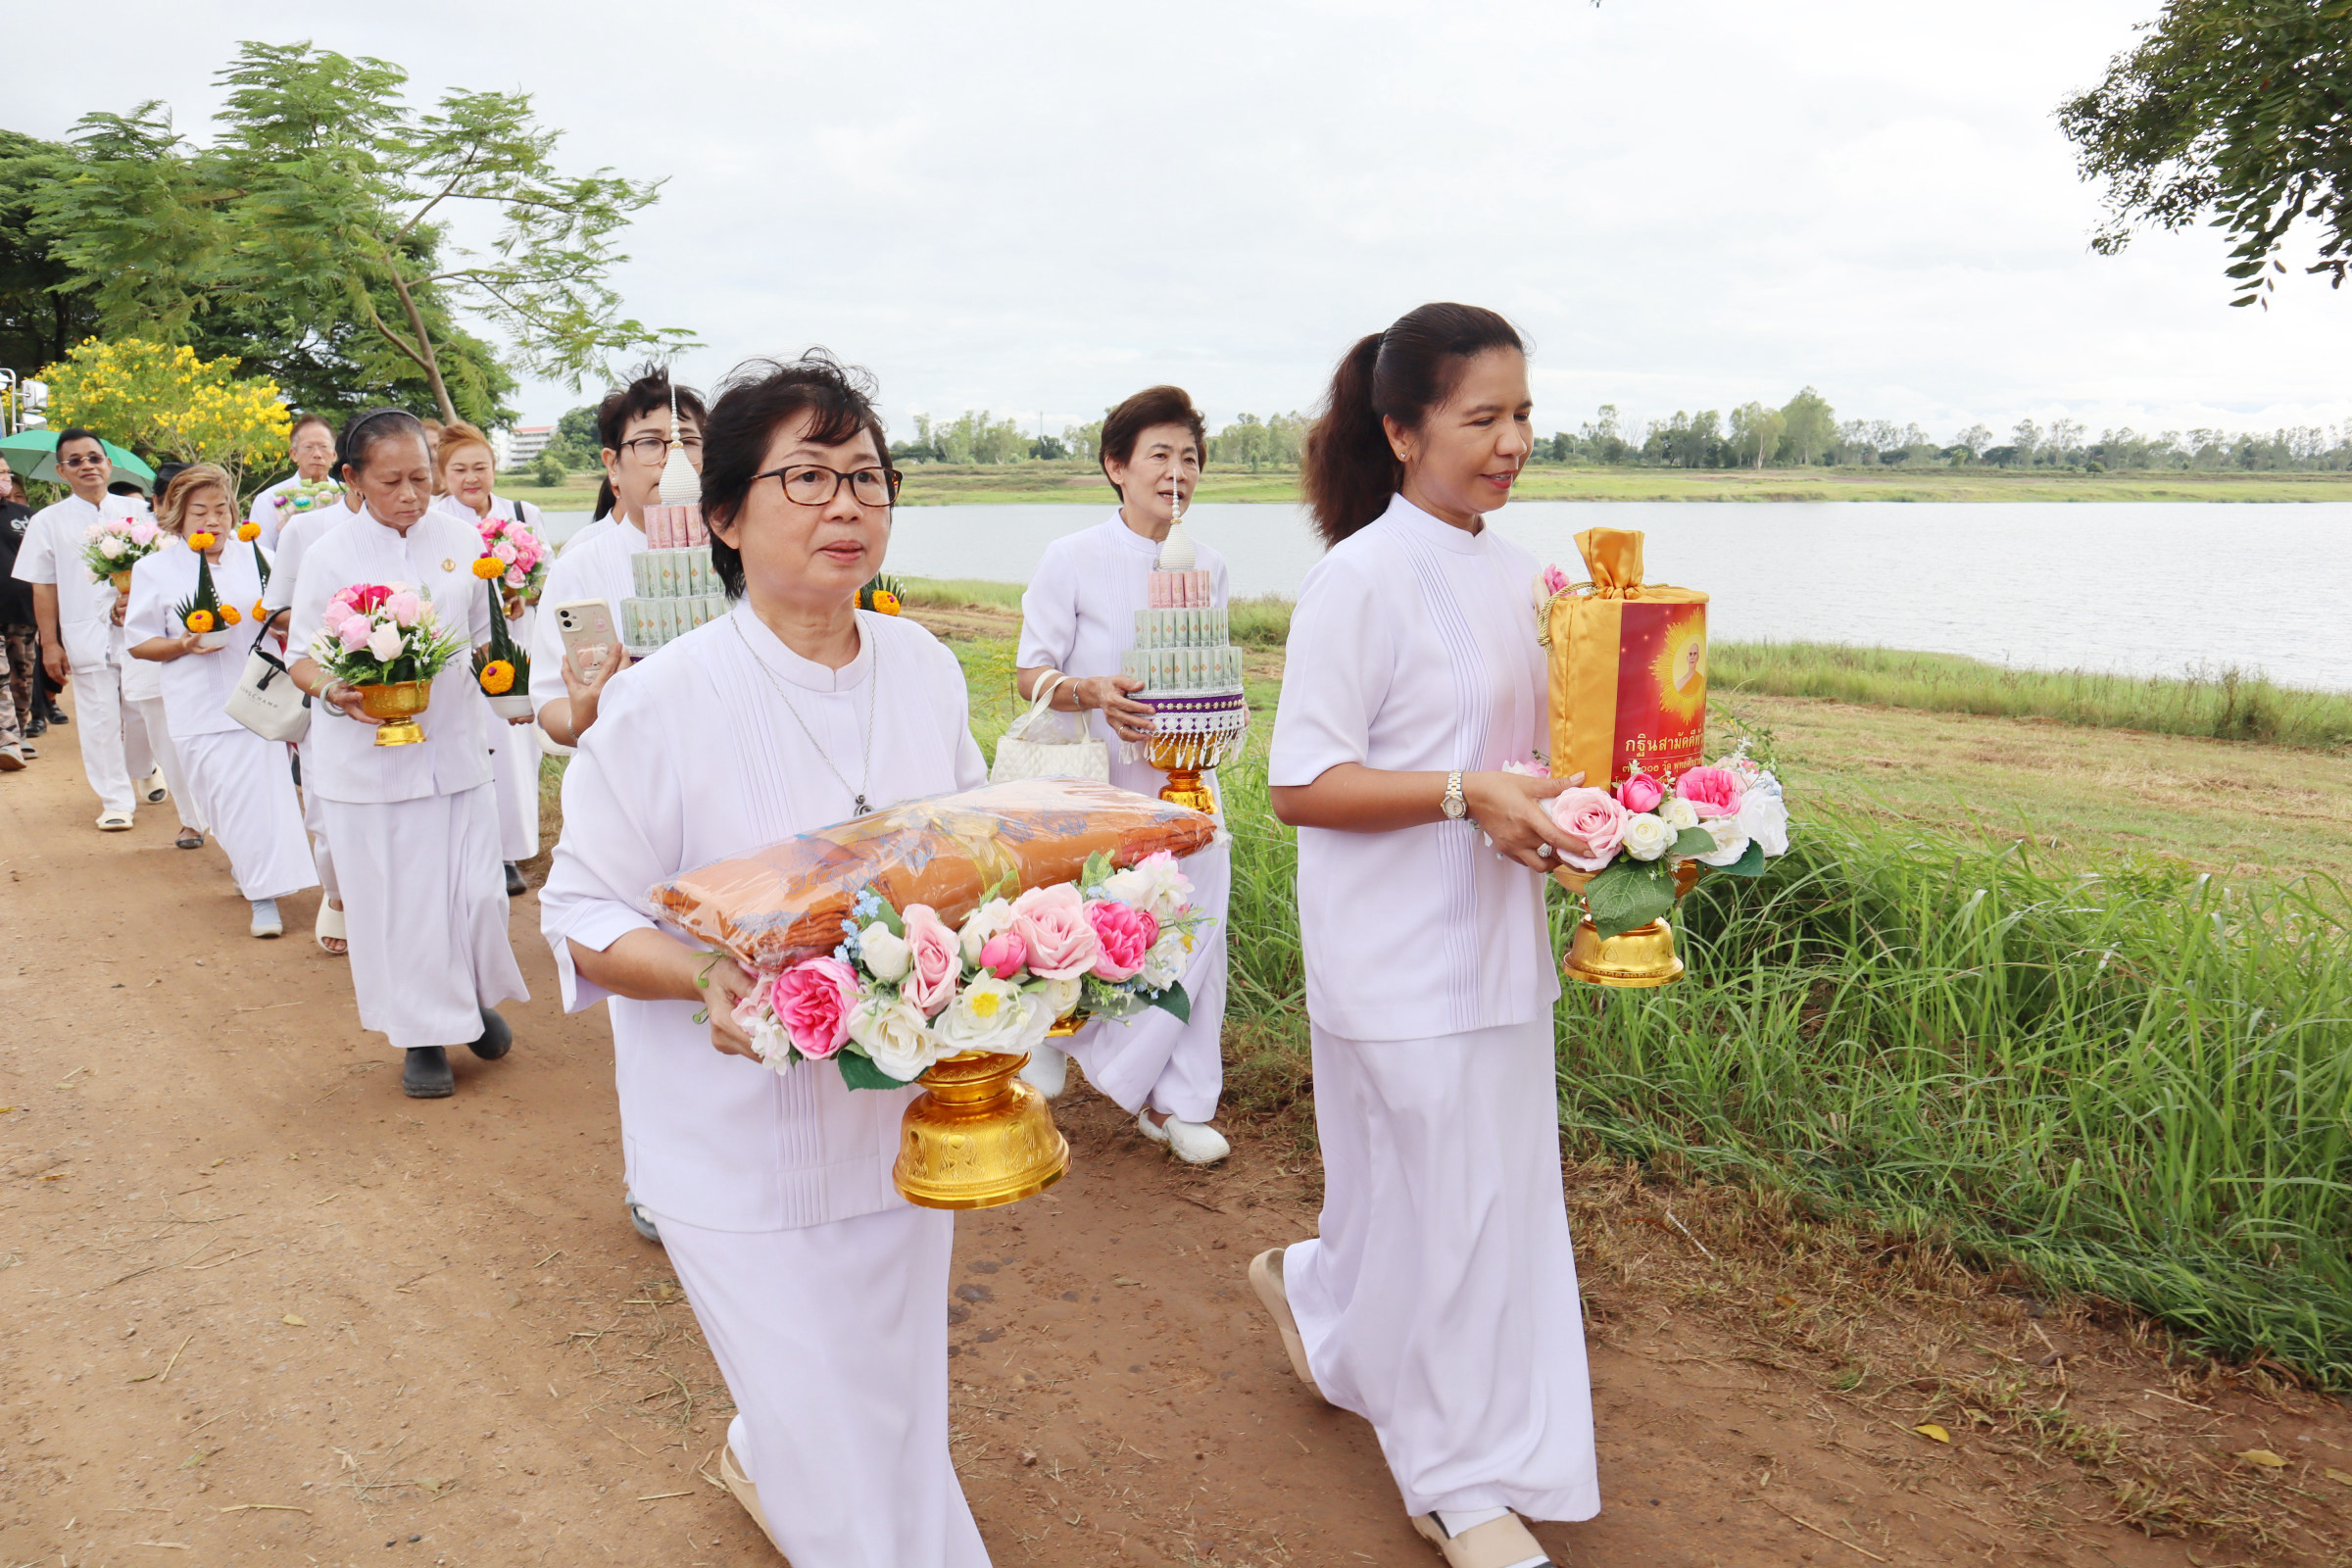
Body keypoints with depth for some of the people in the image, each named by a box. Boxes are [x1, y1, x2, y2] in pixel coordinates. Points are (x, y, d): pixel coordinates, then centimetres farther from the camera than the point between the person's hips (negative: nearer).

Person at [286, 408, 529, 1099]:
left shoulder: (461, 539, 5)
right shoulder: (329, 556, -3)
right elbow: (302, 655, 1)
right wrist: (334, 692, -19)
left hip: (456, 743, 2)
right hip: (368, 753, -2)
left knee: (477, 888, 1)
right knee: (396, 898, 3)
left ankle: (477, 995, 31)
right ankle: (424, 1033, 22)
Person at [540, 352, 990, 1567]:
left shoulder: (926, 670, -2)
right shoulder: (661, 703, -16)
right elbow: (585, 916, -10)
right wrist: (707, 979, -29)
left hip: (901, 1117, 5)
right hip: (745, 1140, -5)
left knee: (894, 1407, 24)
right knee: (841, 1468, 4)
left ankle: (761, 1456, 55)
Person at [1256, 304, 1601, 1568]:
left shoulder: (1512, 573, 8)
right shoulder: (1362, 579, -16)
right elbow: (1301, 785, -17)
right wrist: (1467, 795, -25)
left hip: (1493, 933, 8)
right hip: (1401, 952, -8)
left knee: (1484, 1188, 18)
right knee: (1450, 1200, 4)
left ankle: (1317, 1290, 46)